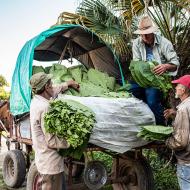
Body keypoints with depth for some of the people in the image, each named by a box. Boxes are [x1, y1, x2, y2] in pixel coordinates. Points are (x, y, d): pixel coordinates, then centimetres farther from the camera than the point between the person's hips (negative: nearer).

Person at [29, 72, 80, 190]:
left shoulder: (36, 100, 4)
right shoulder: (45, 108, -25)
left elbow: (55, 90, 26)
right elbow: (52, 142, -24)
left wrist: (69, 84, 35)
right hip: (51, 164, -10)